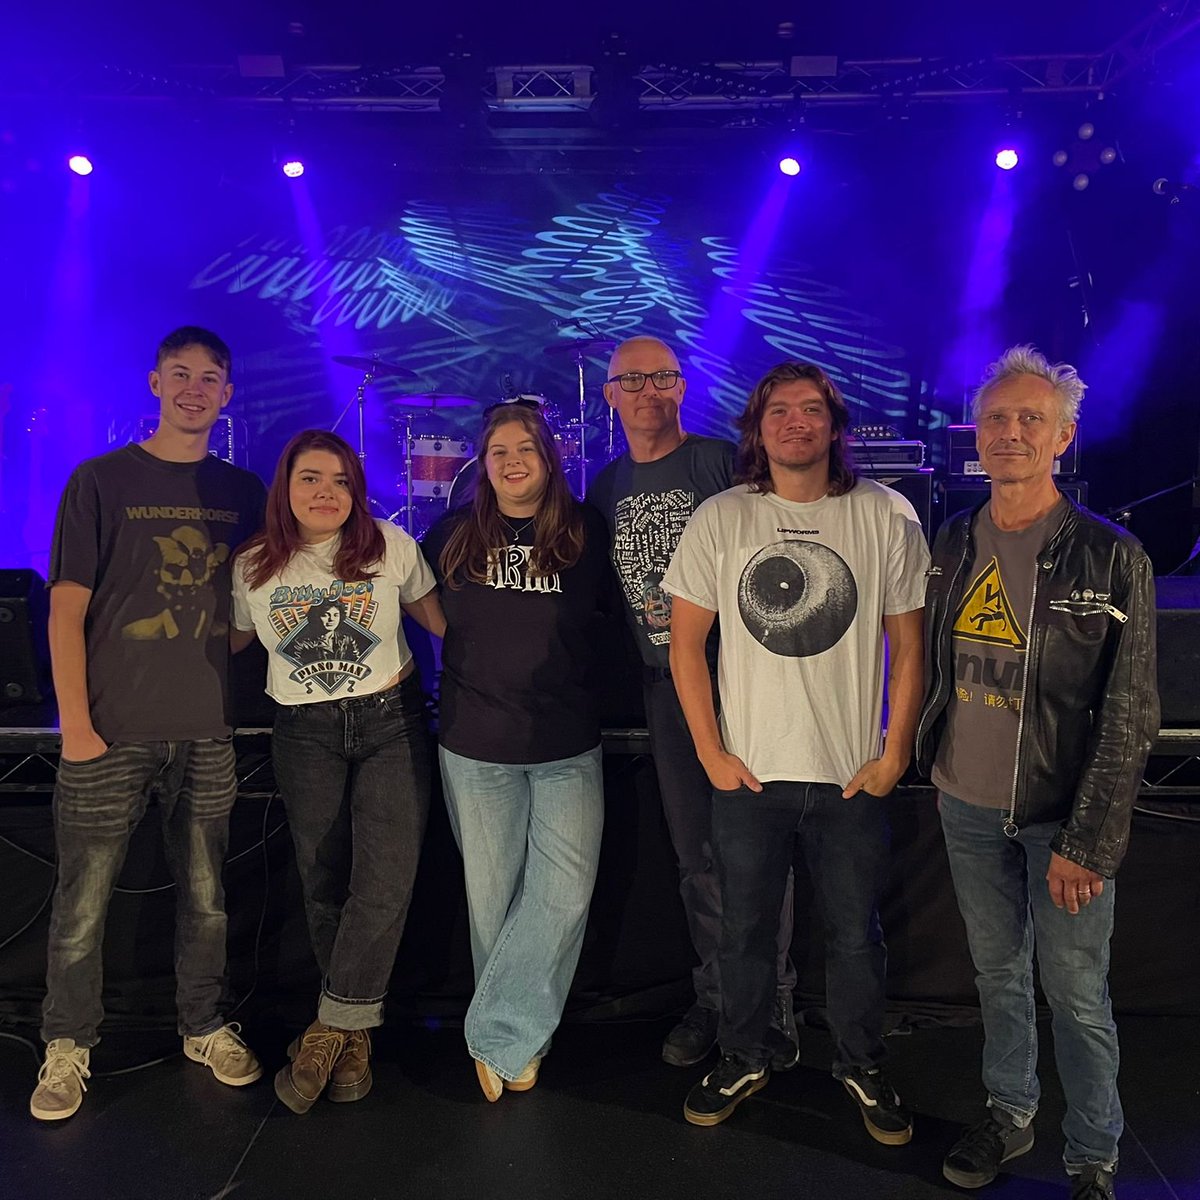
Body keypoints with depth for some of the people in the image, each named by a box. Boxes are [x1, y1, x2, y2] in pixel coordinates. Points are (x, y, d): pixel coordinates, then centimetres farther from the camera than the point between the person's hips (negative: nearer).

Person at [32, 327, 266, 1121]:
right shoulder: (101, 481, -1)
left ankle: (206, 1028, 30)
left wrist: (214, 670, 2)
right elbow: (67, 610, -3)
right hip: (113, 729, -2)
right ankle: (68, 1047, 25)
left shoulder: (243, 492, 8)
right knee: (83, 903, 6)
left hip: (206, 729, 3)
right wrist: (76, 725, -9)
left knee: (206, 897, 12)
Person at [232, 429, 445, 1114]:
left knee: (386, 878, -11)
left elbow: (441, 620, 4)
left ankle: (333, 1025, 3)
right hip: (306, 735, 2)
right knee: (324, 884, 5)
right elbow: (232, 641, 16)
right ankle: (355, 1030, 20)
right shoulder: (252, 567, 2)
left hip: (391, 722, -1)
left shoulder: (391, 546, -3)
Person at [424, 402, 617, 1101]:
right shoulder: (453, 537, 5)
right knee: (492, 897, 8)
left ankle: (498, 1037, 9)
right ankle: (515, 1042, 25)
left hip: (569, 746, 0)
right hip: (476, 746, 1)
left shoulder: (587, 533, 2)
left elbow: (612, 612, 11)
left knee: (566, 892, -7)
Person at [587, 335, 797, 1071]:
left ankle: (772, 1008, 18)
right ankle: (716, 1000, 28)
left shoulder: (720, 462, -5)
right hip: (665, 685, 5)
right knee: (696, 854, 13)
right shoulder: (606, 487, 11)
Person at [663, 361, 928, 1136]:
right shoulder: (720, 520, -2)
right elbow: (686, 641, 0)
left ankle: (862, 1067, 38)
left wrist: (896, 754, -3)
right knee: (746, 928, 16)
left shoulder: (887, 517, -3)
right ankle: (743, 1062, 38)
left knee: (856, 933, 14)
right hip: (747, 771, 1)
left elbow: (908, 644, 1)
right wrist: (712, 753, -3)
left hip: (853, 773, 0)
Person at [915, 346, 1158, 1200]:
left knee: (1077, 995, 7)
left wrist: (1089, 841, -14)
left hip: (1062, 815, -4)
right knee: (998, 970, 19)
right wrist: (926, 757, 8)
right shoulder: (953, 545, 3)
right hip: (967, 806, 4)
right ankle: (1009, 1113, 39)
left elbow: (1130, 717, -11)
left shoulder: (1112, 558, -11)